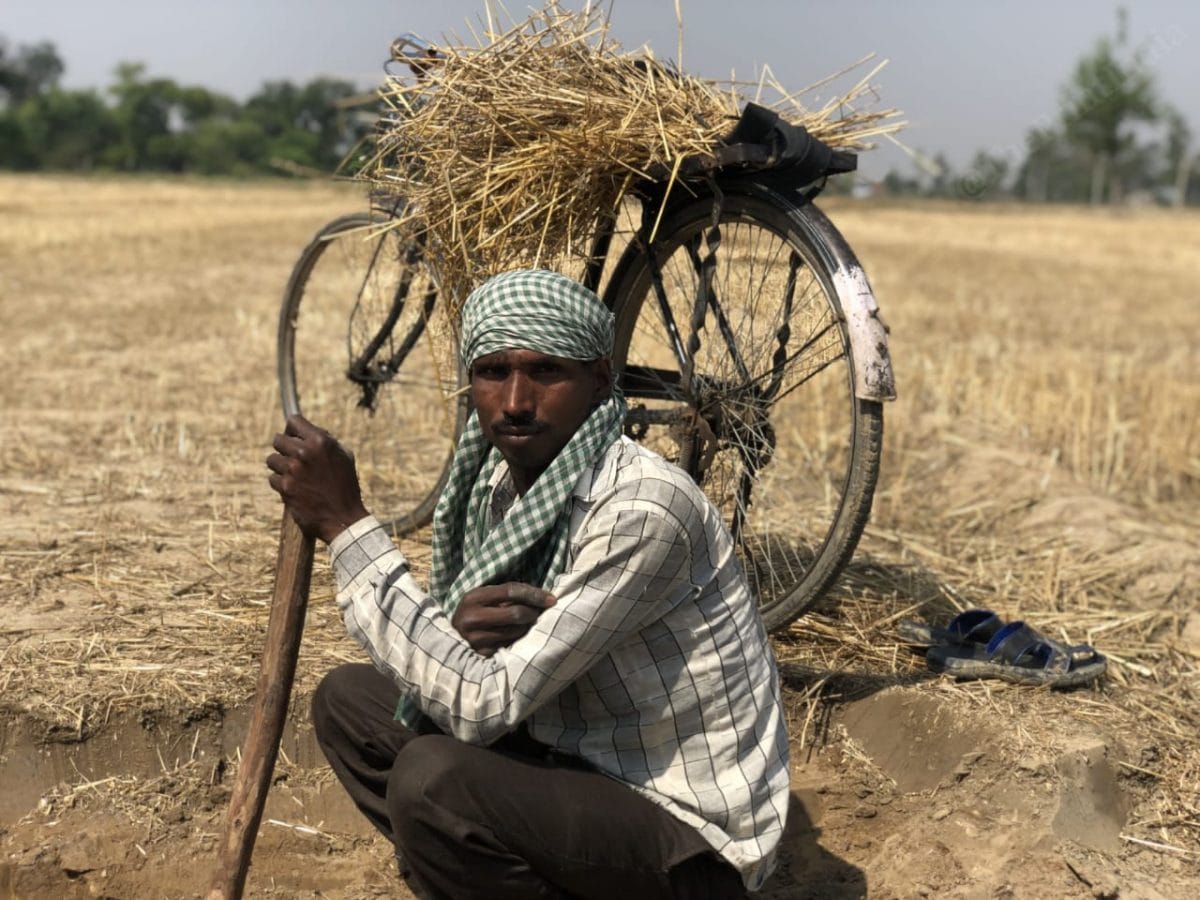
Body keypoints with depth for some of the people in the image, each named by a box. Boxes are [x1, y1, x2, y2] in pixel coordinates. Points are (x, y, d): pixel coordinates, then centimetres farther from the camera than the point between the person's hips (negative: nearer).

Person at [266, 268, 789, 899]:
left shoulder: (645, 508, -27)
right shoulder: (499, 480, -1)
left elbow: (486, 704, -29)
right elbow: (454, 677, 5)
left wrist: (346, 525, -26)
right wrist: (461, 632, -21)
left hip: (690, 836, -8)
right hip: (587, 761, 8)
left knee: (432, 779, -29)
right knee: (347, 700, 8)